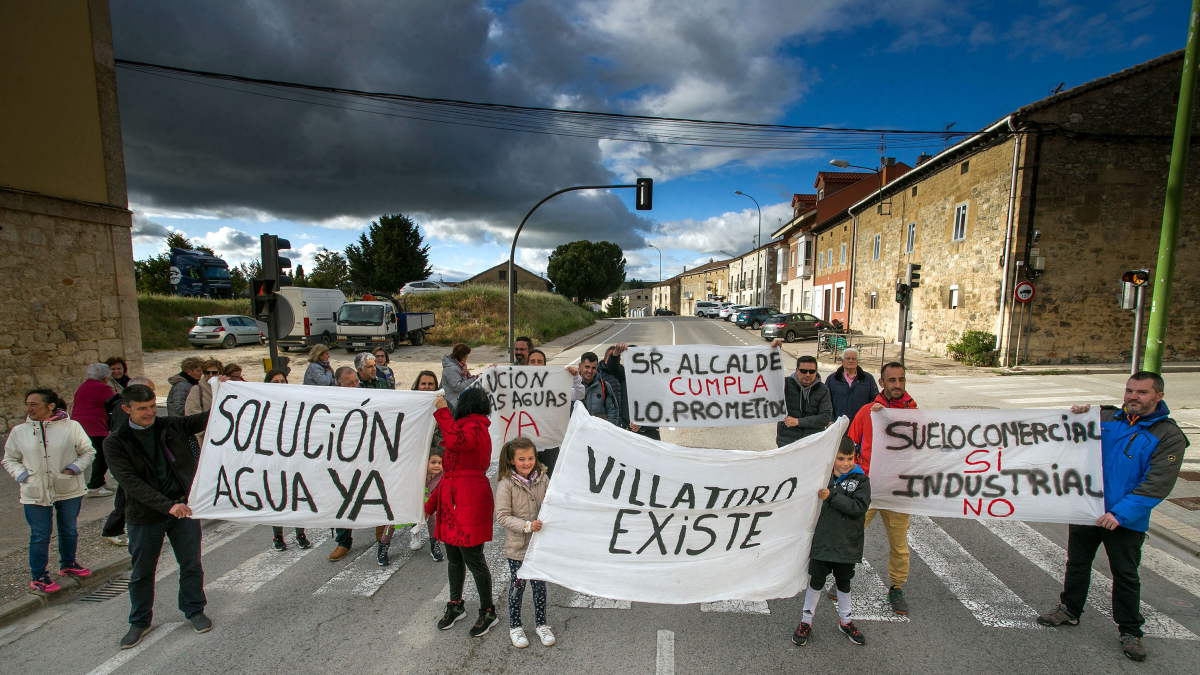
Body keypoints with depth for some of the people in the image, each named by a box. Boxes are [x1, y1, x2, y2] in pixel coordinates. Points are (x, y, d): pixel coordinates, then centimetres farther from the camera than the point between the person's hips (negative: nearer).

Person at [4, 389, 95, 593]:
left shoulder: (71, 427, -5)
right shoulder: (19, 431, 0)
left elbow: (88, 451, 3)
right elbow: (9, 460, 9)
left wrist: (74, 469, -12)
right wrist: (22, 475, -7)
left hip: (69, 490, 0)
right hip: (35, 493, 0)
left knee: (69, 531, 15)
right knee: (40, 536, 4)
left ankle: (68, 565, 35)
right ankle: (38, 577, 21)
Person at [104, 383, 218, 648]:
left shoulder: (171, 426, 1)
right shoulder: (115, 443, -6)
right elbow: (131, 482, -15)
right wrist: (167, 505, -25)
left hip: (184, 507, 1)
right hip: (144, 516, -1)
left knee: (191, 565, 10)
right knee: (142, 573, 15)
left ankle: (194, 610, 29)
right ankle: (140, 622, 35)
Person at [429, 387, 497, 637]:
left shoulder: (475, 427, -11)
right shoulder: (467, 427, 20)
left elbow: (456, 442, -36)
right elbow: (450, 471, 23)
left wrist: (442, 411, -26)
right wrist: (432, 502, 24)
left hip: (470, 502, -10)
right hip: (453, 500, 10)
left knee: (473, 558, -1)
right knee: (453, 556, 18)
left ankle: (487, 612, 15)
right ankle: (456, 605, 35)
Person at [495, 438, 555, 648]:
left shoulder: (542, 479, -3)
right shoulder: (506, 484, -16)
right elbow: (502, 516, -16)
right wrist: (527, 525, -26)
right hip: (517, 546, -3)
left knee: (540, 585, 13)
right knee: (517, 586, 11)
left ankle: (540, 623, 33)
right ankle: (515, 626, 32)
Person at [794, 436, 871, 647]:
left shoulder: (861, 480, -6)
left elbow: (859, 507, -20)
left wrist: (831, 496, -26)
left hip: (847, 544, 0)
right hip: (822, 541, 0)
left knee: (843, 582, 18)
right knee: (816, 582, 8)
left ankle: (845, 621, 39)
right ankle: (806, 622, 24)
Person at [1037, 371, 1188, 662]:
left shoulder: (1168, 436, -8)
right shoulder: (1104, 417, 1)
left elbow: (1156, 485, -14)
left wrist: (1120, 513, -21)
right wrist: (1076, 417, -9)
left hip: (1126, 520, -3)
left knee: (1126, 576, 10)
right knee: (1077, 564, 16)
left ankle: (1130, 630, 28)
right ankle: (1070, 610, 33)